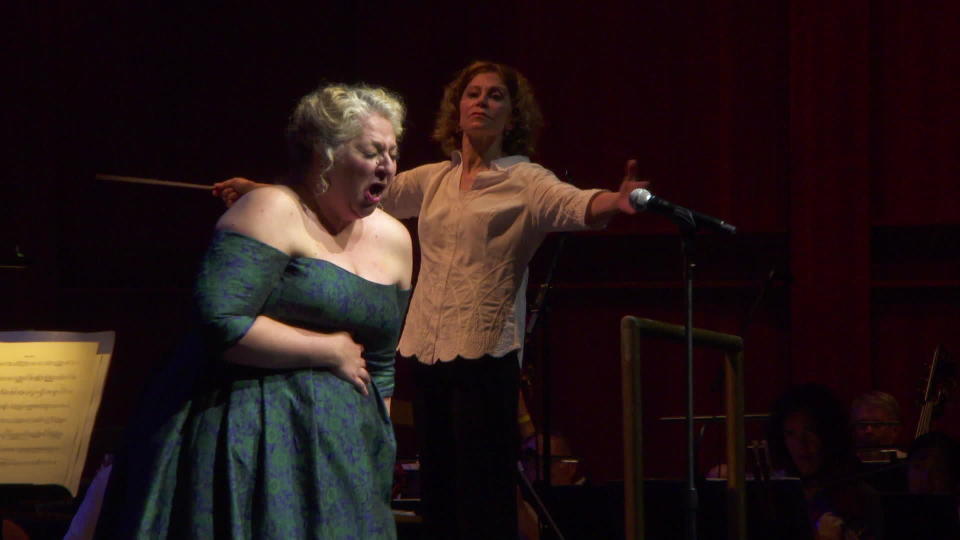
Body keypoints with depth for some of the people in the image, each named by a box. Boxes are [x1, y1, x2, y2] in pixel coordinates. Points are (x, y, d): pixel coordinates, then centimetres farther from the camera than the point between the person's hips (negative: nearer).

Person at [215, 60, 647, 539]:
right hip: (427, 355, 6)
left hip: (484, 355, -6)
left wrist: (617, 201, -43)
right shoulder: (433, 181, 15)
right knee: (437, 498, 8)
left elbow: (574, 205, -19)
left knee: (484, 501, -10)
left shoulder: (524, 181, -1)